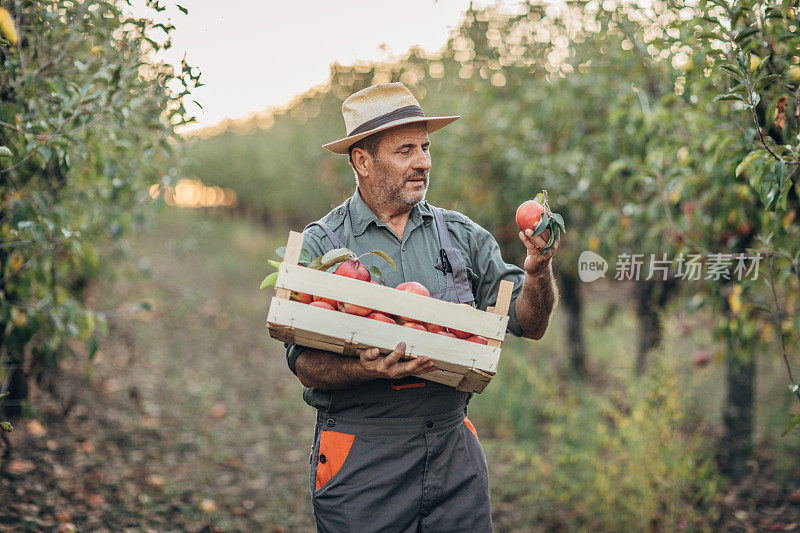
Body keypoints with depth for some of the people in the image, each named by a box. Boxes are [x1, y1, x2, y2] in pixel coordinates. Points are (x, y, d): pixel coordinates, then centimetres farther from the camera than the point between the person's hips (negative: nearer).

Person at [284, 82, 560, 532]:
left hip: (455, 454, 3)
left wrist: (538, 271, -16)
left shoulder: (463, 236, 7)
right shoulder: (320, 246, -3)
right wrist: (368, 370, -27)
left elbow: (531, 325, 3)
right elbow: (307, 366, -9)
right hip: (360, 457, -3)